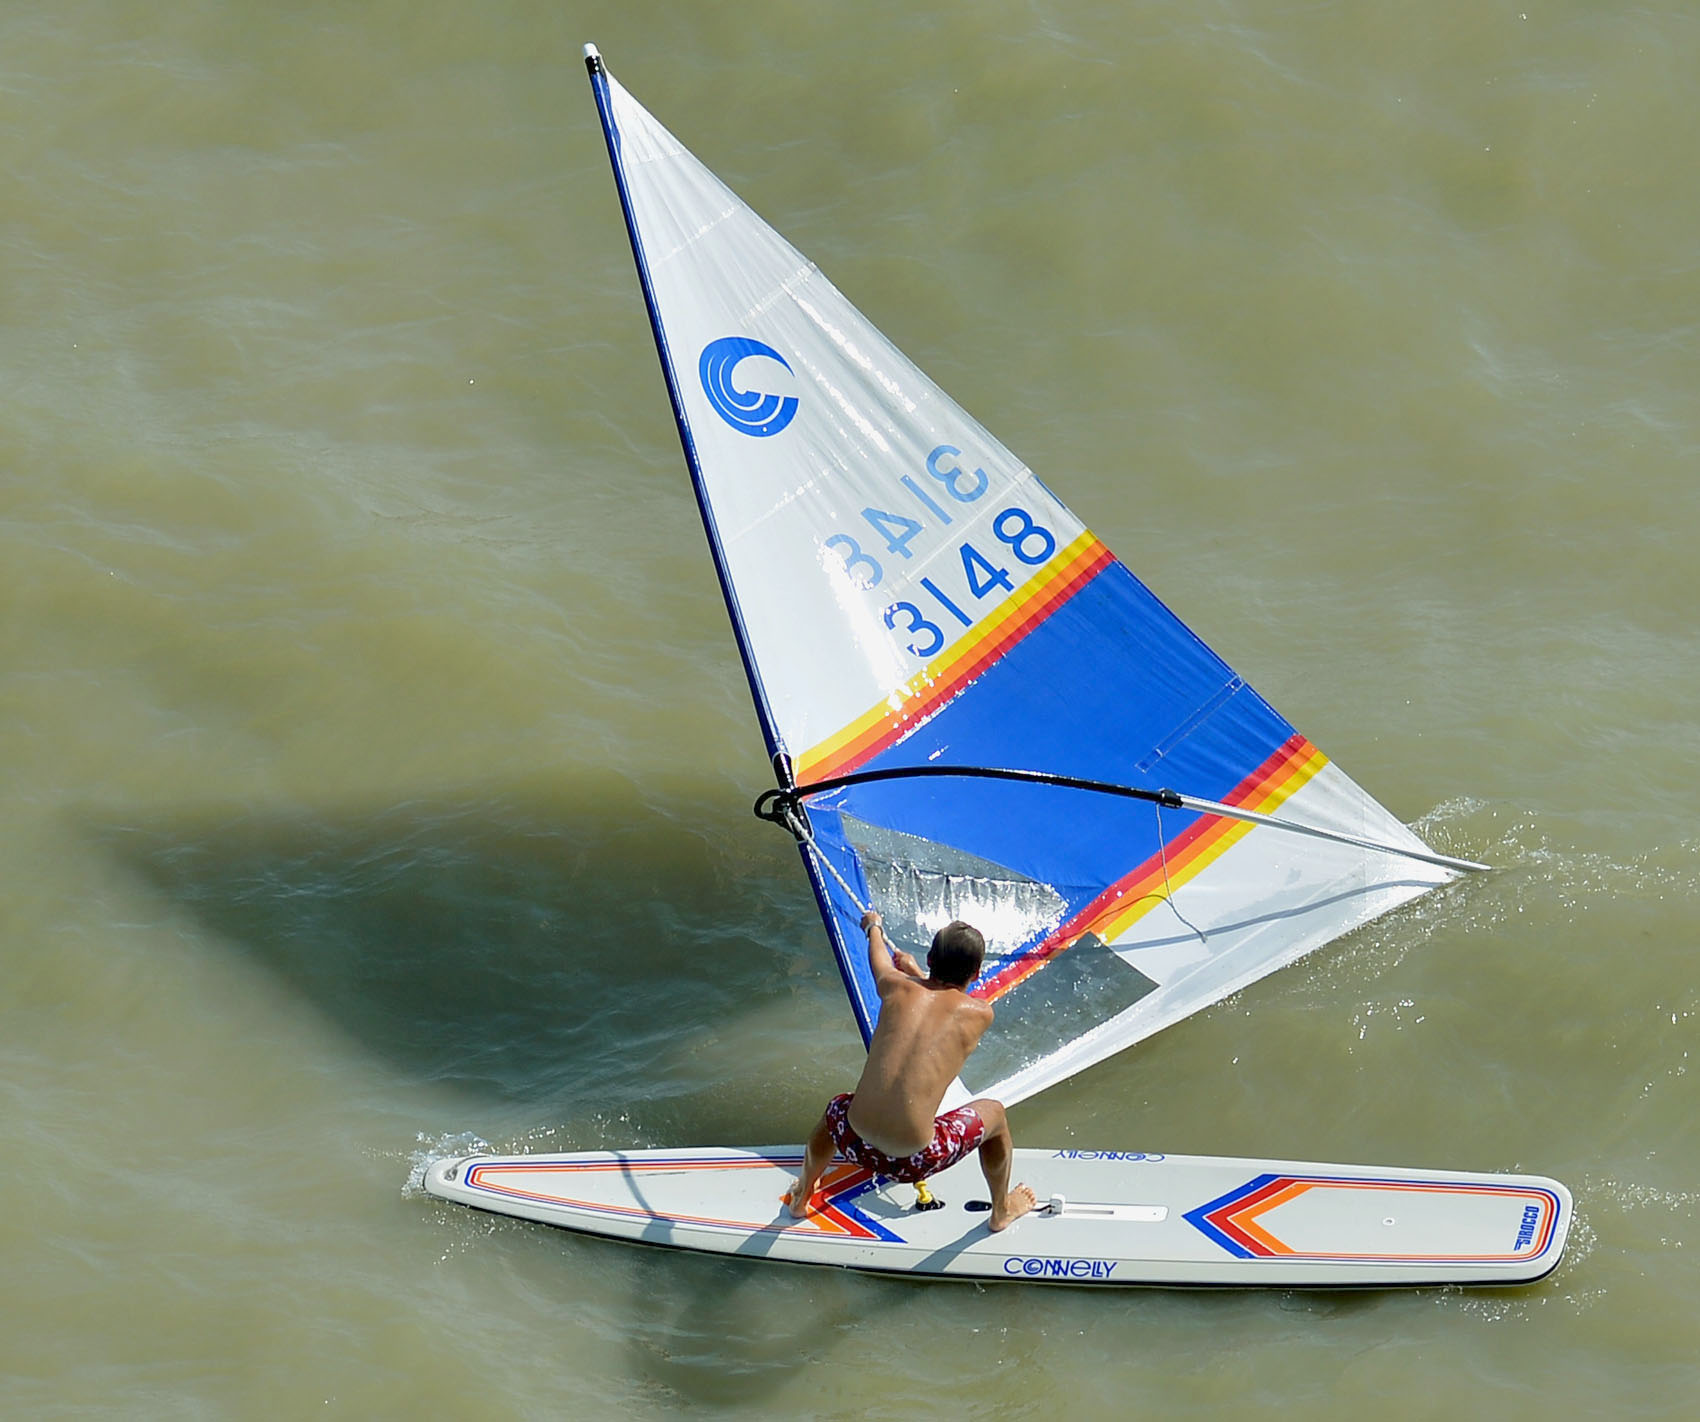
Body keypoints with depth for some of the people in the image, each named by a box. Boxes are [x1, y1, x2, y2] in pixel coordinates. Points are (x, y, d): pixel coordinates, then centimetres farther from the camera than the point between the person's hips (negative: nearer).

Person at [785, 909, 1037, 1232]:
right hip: (916, 1161, -3)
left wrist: (873, 928, 53)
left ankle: (801, 1198, 64)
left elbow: (879, 959, 30)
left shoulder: (896, 986, 3)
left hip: (856, 1144, 3)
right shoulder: (980, 1014, -1)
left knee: (836, 1109, 40)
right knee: (993, 1112, 26)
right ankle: (1002, 1210, 49)